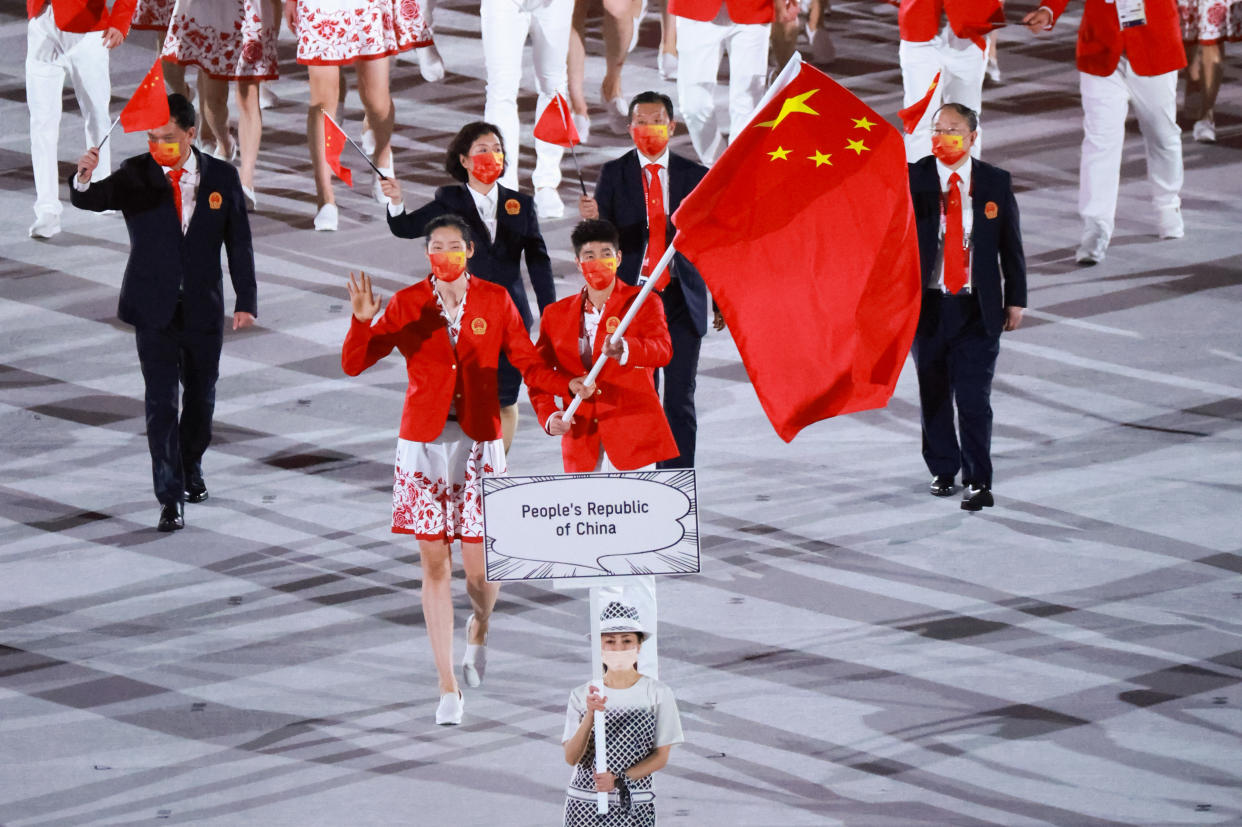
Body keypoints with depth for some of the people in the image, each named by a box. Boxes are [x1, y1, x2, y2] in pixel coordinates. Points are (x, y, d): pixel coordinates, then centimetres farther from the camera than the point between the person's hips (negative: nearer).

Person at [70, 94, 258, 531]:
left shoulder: (222, 178, -2)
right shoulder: (136, 175, -6)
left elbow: (239, 243, 2)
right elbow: (91, 200, -22)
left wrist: (246, 300, -2)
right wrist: (84, 180, -46)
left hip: (203, 309, 2)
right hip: (154, 309, -2)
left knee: (200, 395, 16)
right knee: (161, 401, -8)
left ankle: (191, 467, 40)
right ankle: (170, 498, -8)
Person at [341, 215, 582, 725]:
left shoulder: (494, 301, 1)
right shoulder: (408, 304, 0)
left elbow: (528, 363, 3)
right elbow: (354, 364, -4)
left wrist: (568, 386, -15)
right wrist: (362, 321, -23)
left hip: (479, 446, 0)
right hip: (424, 446, 0)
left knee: (480, 568, -3)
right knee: (435, 565, 2)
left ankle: (479, 630, 34)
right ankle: (448, 688, 11)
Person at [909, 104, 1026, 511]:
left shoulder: (995, 183, 2)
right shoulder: (912, 179, -1)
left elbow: (1011, 245, 7)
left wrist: (1015, 299, 5)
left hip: (977, 308, -1)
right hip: (928, 305, 1)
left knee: (974, 398, -7)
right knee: (934, 394, 12)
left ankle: (978, 481, -3)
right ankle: (943, 470, 28)